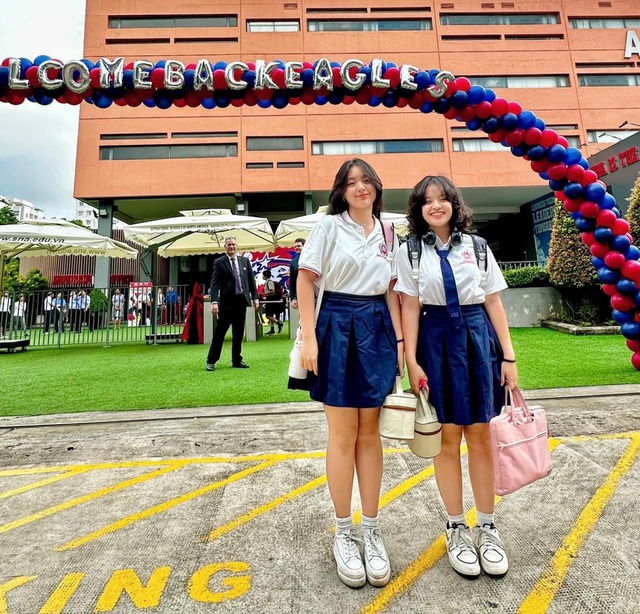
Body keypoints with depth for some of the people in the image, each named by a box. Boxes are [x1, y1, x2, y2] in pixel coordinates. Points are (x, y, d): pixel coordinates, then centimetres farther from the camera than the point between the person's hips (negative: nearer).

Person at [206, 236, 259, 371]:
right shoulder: (219, 262, -1)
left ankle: (237, 360, 20)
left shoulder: (245, 261, 11)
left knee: (238, 333, 10)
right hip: (226, 302, -4)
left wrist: (255, 297, 7)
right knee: (220, 332, 0)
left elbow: (251, 280, 13)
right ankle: (211, 361, 10)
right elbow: (214, 284, -7)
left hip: (241, 300, 4)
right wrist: (214, 302, -17)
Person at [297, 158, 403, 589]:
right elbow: (305, 280, -4)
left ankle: (372, 530, 27)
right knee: (343, 434, 5)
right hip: (338, 326, -4)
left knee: (370, 433, 11)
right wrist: (309, 337, -12)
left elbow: (391, 290, 12)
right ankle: (344, 532, 25)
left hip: (378, 328, 4)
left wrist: (399, 338, 4)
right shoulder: (329, 226, 0)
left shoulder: (388, 234, 12)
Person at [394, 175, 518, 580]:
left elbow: (494, 303, 7)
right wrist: (412, 360, -9)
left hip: (478, 338, 2)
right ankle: (457, 528, 23)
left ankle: (487, 527, 26)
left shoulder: (476, 246, 9)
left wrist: (508, 356, 3)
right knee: (448, 437, 5)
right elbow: (410, 308, -2)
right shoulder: (410, 252, 3)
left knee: (480, 435, 8)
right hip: (436, 342, -1)